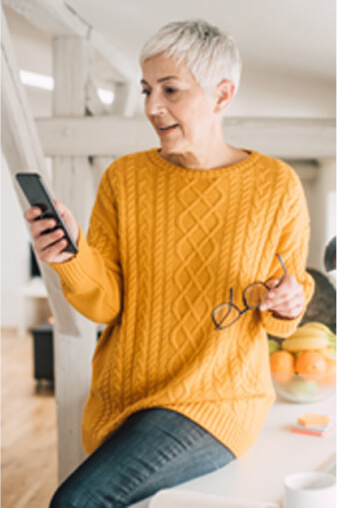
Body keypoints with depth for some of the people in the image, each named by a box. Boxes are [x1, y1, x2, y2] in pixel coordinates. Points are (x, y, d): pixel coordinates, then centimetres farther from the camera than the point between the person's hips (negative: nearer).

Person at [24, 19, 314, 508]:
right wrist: (73, 255, -23)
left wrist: (287, 304, -17)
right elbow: (105, 304, -5)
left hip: (218, 403, -3)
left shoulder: (277, 186, -7)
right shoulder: (124, 178, -1)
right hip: (119, 400, 4)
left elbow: (287, 306, 5)